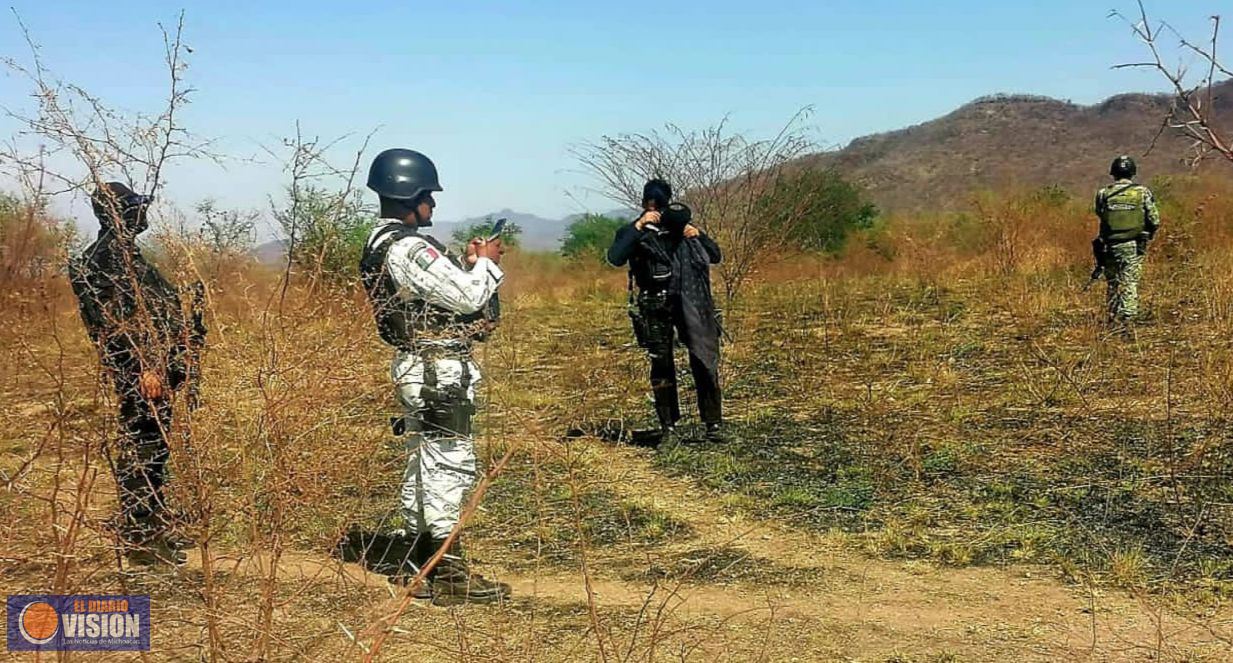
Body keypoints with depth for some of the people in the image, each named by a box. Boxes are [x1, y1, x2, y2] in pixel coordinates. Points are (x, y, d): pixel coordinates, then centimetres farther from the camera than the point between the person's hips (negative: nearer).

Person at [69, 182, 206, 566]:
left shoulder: (127, 253, 18)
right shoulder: (100, 259, -13)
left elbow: (161, 304, 25)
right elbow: (111, 321, -21)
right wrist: (142, 368, -25)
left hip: (158, 366, 10)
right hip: (137, 372, -10)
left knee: (155, 447, 16)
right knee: (140, 449, -5)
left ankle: (155, 526, 26)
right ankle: (138, 539, 2)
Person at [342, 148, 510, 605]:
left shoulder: (382, 243, 14)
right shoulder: (410, 249, -19)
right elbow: (468, 297, -19)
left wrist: (469, 264, 9)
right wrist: (486, 263, -2)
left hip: (416, 366, 11)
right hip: (438, 371, -11)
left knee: (425, 461, 17)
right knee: (450, 464, -7)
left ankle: (416, 557, 26)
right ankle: (448, 572, -3)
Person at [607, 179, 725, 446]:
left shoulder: (682, 226, 14)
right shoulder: (634, 232, 4)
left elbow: (715, 256, 15)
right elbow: (615, 258, -17)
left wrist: (698, 235, -4)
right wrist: (639, 226, -18)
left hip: (691, 303, 2)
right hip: (656, 308, -2)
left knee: (704, 363, -3)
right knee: (661, 367, 0)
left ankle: (714, 424, 4)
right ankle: (668, 429, 7)